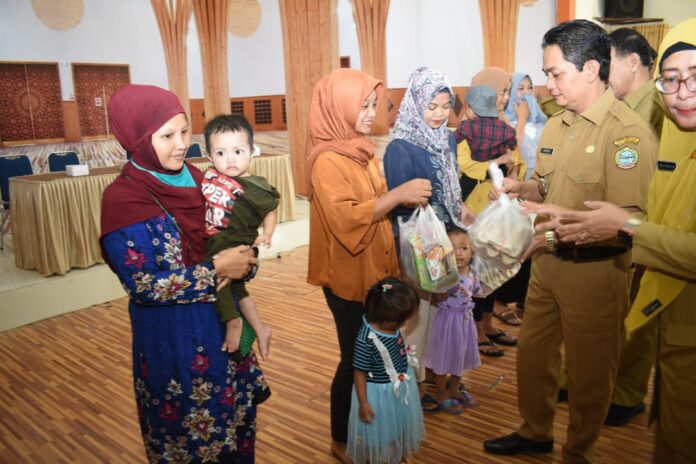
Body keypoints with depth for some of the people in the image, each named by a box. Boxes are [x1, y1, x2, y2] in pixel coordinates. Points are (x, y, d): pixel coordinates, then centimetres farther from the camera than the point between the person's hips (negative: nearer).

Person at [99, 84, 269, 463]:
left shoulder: (195, 178, -1)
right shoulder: (123, 199, -19)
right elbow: (144, 286, -21)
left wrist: (241, 259, -13)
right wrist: (217, 271, -20)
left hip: (222, 320, 6)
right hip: (172, 335, -6)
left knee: (232, 416, 23)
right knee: (187, 430, 16)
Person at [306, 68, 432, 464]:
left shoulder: (361, 149, 8)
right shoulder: (327, 160, -17)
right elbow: (347, 219, -27)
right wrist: (398, 194, -23)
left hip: (374, 270, 8)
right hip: (348, 275, -8)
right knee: (356, 359, 6)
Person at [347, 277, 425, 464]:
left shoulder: (390, 324, -16)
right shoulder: (366, 339, -37)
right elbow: (360, 372, -24)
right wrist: (363, 403, -19)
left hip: (401, 384, 7)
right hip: (379, 393, -7)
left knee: (400, 422, 30)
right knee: (378, 430, 19)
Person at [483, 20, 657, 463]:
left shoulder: (627, 131, -17)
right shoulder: (556, 125, 6)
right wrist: (520, 187, -3)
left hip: (595, 269, -7)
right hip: (547, 261, 7)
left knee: (589, 372, 12)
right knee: (533, 353, 19)